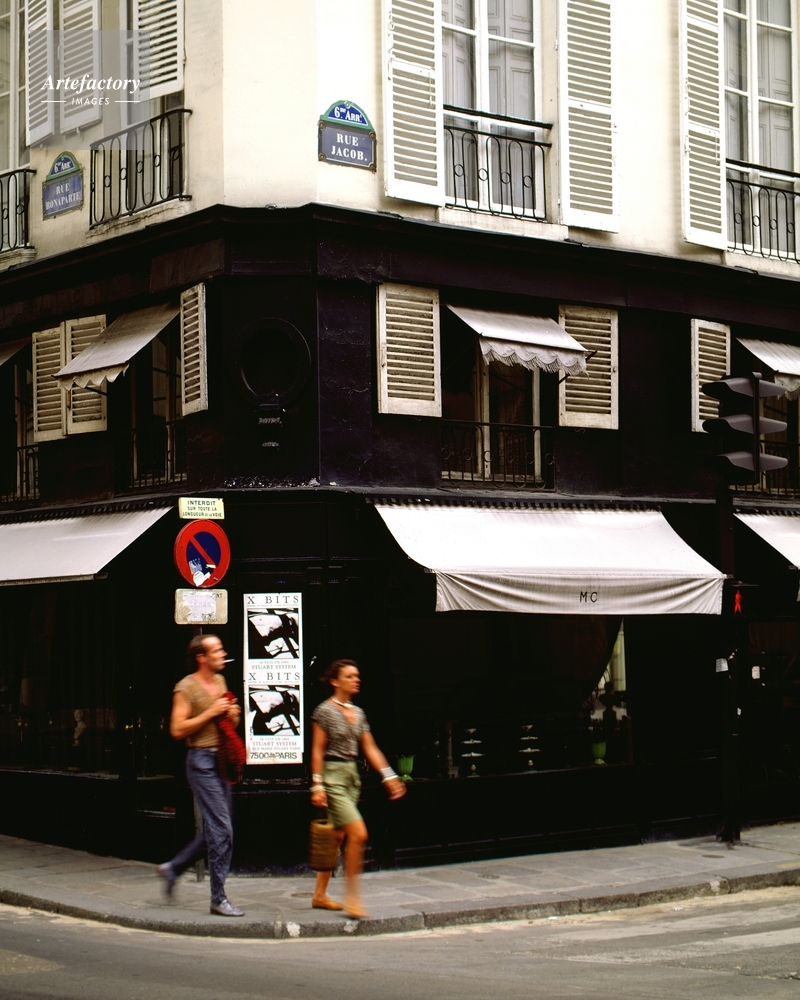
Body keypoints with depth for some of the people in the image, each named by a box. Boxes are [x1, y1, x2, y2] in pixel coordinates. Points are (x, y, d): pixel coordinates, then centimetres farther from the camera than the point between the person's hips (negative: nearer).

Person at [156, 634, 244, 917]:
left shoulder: (220, 681, 15)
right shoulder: (186, 688, -9)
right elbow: (177, 730, -15)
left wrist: (233, 715, 3)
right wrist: (211, 713, -17)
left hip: (222, 761, 8)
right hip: (202, 761, -8)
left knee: (215, 829, 12)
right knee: (221, 830, -11)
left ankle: (173, 868, 30)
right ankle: (218, 898, -3)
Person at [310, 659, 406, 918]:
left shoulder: (358, 713, 11)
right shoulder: (325, 711, -9)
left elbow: (370, 748, 12)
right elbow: (317, 751, -10)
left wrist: (389, 776, 6)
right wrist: (317, 785, -14)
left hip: (352, 777, 7)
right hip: (333, 776, -7)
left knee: (337, 838, 11)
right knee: (358, 834, -16)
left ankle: (320, 895, 20)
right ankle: (352, 898, -9)